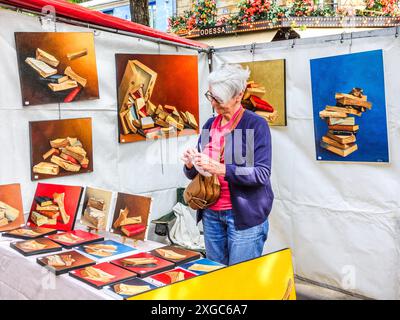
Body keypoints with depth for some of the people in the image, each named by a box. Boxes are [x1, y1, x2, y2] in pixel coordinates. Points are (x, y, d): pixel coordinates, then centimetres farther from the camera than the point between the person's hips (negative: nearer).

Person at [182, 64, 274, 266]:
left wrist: (222, 169, -27)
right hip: (211, 214, 6)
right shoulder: (210, 125, 9)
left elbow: (262, 174, -17)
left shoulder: (256, 125, -9)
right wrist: (190, 164, -10)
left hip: (245, 215, -6)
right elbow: (193, 175, 13)